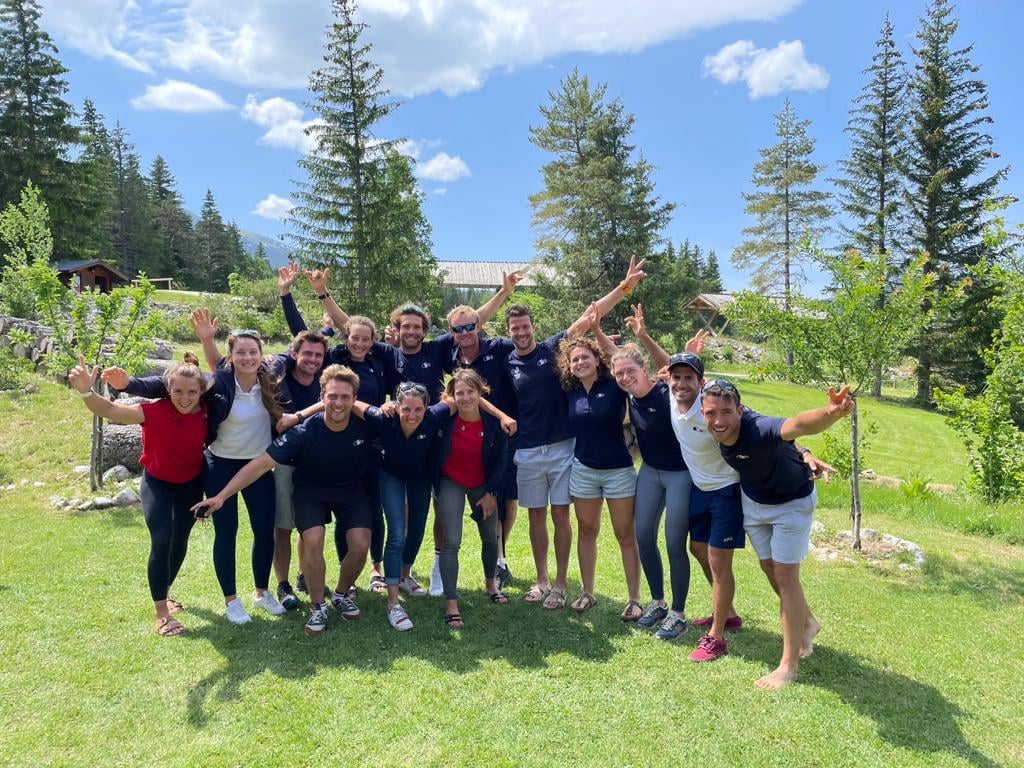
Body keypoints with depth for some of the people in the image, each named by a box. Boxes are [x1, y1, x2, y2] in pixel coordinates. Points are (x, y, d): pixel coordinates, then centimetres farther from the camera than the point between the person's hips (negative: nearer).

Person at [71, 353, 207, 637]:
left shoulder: (206, 409, -22)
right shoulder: (155, 411, -31)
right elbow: (110, 411, -45)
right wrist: (86, 391, -60)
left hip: (192, 483, 4)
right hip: (158, 483, -4)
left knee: (180, 540, 17)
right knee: (161, 542, -15)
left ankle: (164, 592, 42)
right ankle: (162, 614, -1)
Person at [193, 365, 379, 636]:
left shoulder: (365, 425, -23)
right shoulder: (304, 433, -29)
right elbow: (261, 464, -29)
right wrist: (221, 496, -33)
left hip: (350, 489, 2)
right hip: (311, 491, -1)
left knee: (360, 544, -15)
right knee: (313, 541, -24)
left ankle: (341, 595, 16)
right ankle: (317, 607, 0)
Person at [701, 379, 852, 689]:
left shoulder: (759, 429, -43)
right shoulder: (718, 426, -24)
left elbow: (798, 424, -68)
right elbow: (705, 385, 0)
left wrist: (831, 413, -86)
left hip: (791, 503, -6)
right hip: (753, 501, 6)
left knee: (785, 575, -4)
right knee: (769, 568, 17)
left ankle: (789, 665, 10)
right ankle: (807, 623, 44)